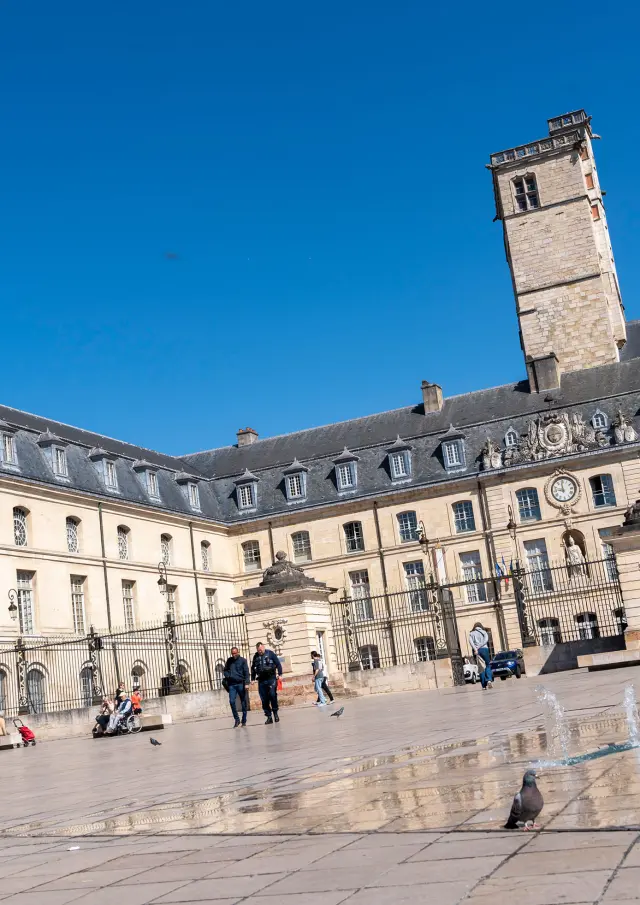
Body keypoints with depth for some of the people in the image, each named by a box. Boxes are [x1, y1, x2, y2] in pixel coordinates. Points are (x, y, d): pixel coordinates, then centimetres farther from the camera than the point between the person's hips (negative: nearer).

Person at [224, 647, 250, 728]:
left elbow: (246, 672, -6)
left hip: (241, 684, -2)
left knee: (243, 702, 4)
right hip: (231, 685, 2)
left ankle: (244, 720, 14)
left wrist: (246, 683, -15)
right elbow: (225, 670, 22)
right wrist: (227, 676, 1)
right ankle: (237, 719, 4)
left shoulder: (243, 660, -1)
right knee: (232, 701, -9)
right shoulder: (229, 661, 9)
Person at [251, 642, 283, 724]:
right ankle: (269, 716, 9)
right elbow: (253, 668, 21)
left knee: (272, 694, -17)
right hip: (261, 680, 4)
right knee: (264, 699, 2)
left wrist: (279, 673, -8)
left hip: (271, 678, -4)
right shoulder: (256, 656, 11)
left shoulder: (270, 653, 2)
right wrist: (253, 679, 16)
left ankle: (275, 713, 1)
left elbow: (278, 664, 1)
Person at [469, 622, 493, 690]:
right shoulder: (484, 632, 15)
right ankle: (489, 680, -19)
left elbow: (470, 641, -4)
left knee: (481, 668, 3)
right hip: (484, 649, -1)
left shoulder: (471, 633, 15)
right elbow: (486, 639, -3)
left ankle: (484, 685, -1)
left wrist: (475, 649, -15)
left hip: (476, 651, 1)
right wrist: (480, 646, -9)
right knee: (488, 665, 6)